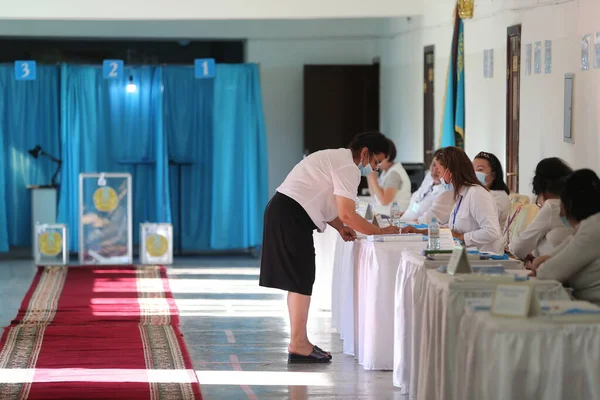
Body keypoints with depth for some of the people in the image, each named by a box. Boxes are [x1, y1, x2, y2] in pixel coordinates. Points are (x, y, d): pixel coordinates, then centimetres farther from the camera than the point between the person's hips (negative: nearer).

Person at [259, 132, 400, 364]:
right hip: (292, 216, -11)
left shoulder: (337, 159, 19)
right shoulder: (348, 168, -13)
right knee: (301, 281, -7)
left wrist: (340, 227, 10)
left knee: (299, 280, 13)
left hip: (284, 212, 11)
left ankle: (299, 342, 17)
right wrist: (380, 232, -10)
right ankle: (298, 346, -5)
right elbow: (347, 214, -19)